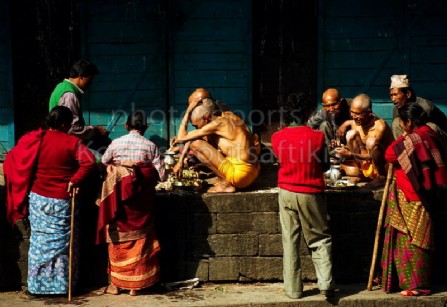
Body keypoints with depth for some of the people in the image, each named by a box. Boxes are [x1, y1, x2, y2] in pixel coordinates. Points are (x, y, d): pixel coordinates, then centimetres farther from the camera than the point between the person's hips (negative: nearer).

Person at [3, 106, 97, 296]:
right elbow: (89, 163, -21)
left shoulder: (34, 139, -2)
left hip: (38, 200, 2)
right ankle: (62, 285, 15)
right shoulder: (72, 142, -8)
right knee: (62, 243, 9)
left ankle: (37, 285, 18)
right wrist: (74, 181, -12)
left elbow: (12, 159, 0)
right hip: (63, 201, -2)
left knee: (39, 241, 12)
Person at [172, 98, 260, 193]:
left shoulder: (218, 123, -12)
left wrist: (188, 112, 2)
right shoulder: (228, 115, 12)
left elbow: (182, 138, -6)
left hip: (240, 173, -9)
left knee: (195, 144, -8)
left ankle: (225, 184, -5)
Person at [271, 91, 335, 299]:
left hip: (287, 193, 2)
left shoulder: (277, 138, -3)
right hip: (311, 194, -1)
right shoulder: (317, 136, -8)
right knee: (320, 240, 11)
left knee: (290, 242, 8)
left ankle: (293, 289, 11)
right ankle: (325, 284, 1)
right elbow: (325, 165, 4)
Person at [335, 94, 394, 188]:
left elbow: (373, 156, -23)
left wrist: (350, 154, -28)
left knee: (371, 142, -33)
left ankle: (382, 177, -13)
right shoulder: (355, 123, -7)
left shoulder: (380, 126, -24)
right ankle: (361, 173, -2)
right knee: (351, 134, -8)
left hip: (385, 165, -6)